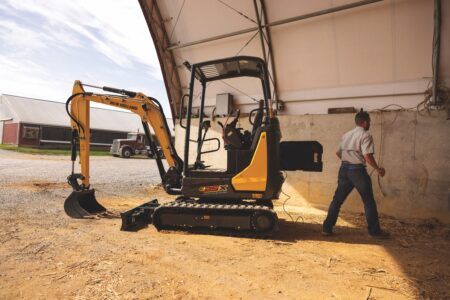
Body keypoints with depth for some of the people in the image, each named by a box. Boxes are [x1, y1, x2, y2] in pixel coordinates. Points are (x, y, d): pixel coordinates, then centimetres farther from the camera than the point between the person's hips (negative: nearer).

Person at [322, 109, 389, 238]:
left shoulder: (346, 135, 14)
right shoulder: (365, 135, -8)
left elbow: (338, 153, 19)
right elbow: (367, 156, -17)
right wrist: (378, 169, -5)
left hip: (344, 169, 7)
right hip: (358, 170, -6)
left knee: (337, 199, 9)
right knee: (369, 202, 8)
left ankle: (327, 228, 11)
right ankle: (374, 231, 17)